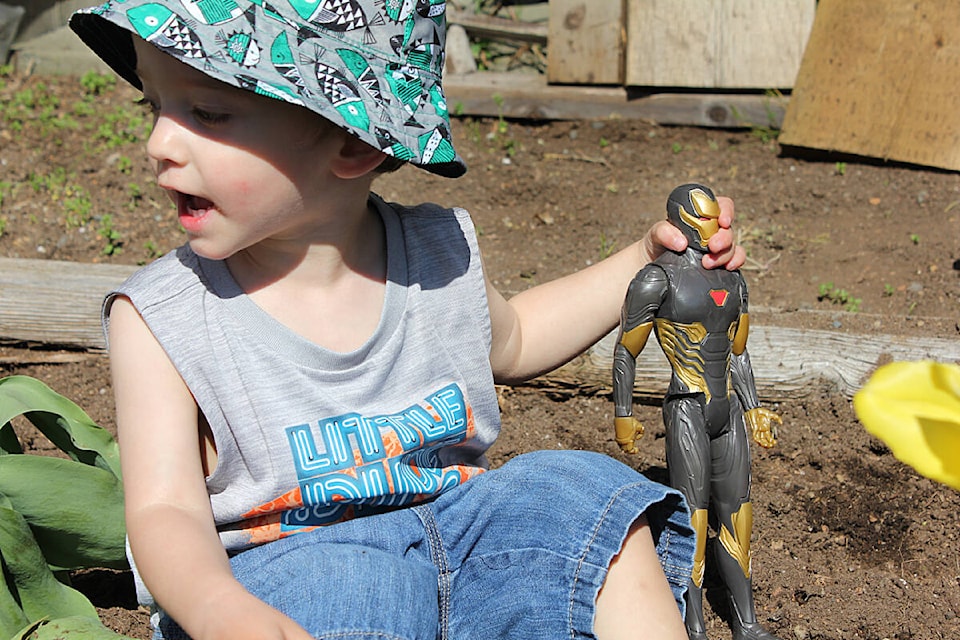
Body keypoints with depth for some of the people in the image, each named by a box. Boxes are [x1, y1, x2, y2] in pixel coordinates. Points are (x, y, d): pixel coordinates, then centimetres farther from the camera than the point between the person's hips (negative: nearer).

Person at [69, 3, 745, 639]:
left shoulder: (440, 254, -1)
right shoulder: (159, 319, -12)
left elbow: (509, 340, 22)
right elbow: (165, 509, -17)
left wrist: (646, 259, 13)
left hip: (454, 534, 4)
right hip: (271, 575, -4)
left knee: (580, 491, -15)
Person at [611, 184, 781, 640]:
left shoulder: (732, 279, 12)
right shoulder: (657, 279, -9)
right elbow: (625, 351, -3)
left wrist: (753, 409, 16)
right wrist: (623, 417, -2)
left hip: (729, 410, 6)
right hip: (686, 411, -6)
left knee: (736, 514, 11)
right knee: (692, 519, -1)